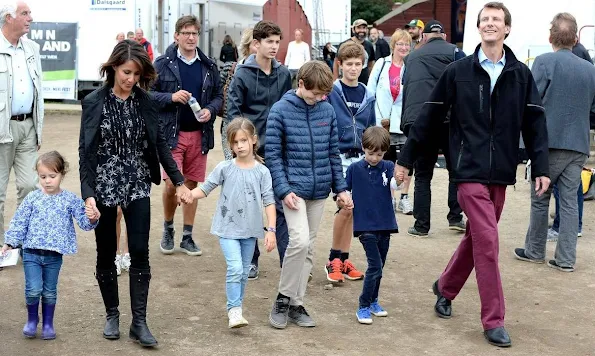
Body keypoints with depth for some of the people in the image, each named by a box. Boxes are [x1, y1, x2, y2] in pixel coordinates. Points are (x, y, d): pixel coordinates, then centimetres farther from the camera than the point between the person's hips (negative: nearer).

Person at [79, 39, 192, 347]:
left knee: (140, 253, -4)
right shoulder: (94, 102, -6)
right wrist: (88, 194, -16)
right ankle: (112, 315, 25)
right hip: (104, 186, -1)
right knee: (106, 254, 9)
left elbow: (159, 144, 7)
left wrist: (179, 182, 5)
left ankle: (139, 322, 2)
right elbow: (85, 151, -7)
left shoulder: (145, 102, 1)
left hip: (137, 186, 2)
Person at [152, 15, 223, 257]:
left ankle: (187, 237, 20)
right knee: (171, 184, -8)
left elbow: (219, 95, 13)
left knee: (192, 185, 9)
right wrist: (171, 97, -17)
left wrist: (210, 110, -7)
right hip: (172, 133, -3)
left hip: (199, 134, 3)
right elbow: (148, 93, -2)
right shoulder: (163, 64, -2)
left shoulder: (209, 66, 8)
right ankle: (168, 229, 18)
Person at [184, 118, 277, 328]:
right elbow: (205, 189, 0)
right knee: (235, 268, -15)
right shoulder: (225, 168, -4)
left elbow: (269, 201, -2)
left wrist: (271, 230, -8)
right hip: (228, 227, -2)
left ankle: (236, 307, 28)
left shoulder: (262, 171, -2)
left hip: (250, 230, 2)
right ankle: (234, 311, -8)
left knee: (244, 272, 12)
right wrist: (188, 195, -20)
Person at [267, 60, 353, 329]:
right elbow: (273, 155, -7)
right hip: (294, 189, -5)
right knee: (300, 240, -19)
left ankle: (296, 304, 19)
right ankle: (283, 298, 0)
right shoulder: (280, 111, -8)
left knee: (308, 248, 9)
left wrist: (341, 188, 9)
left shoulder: (327, 111, 4)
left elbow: (333, 153, 11)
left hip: (319, 190, 5)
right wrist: (284, 190, -14)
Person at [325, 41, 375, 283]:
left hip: (359, 158, 5)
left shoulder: (367, 96, 10)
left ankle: (343, 259, 19)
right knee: (346, 206, -13)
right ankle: (334, 260, 2)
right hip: (338, 157, -5)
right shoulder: (331, 92, -6)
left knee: (351, 209, 9)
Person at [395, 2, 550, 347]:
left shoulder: (521, 74, 3)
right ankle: (494, 321, 1)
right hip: (470, 170, -3)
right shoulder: (458, 71, -3)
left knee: (476, 238, 15)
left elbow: (535, 122, 5)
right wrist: (406, 159, 5)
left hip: (501, 173, 4)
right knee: (487, 242, -8)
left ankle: (446, 287, 39)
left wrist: (541, 167, -1)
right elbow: (430, 117, 2)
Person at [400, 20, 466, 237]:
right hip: (448, 120, -2)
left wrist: (405, 125, 23)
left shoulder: (412, 57, 18)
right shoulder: (454, 52, 7)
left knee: (422, 175, 10)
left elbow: (405, 90, 19)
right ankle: (455, 217, 9)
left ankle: (421, 225, 9)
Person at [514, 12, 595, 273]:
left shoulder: (545, 62, -8)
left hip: (551, 141, -4)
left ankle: (535, 251, 20)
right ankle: (566, 259, 7)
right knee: (569, 201, 7)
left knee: (540, 198, 10)